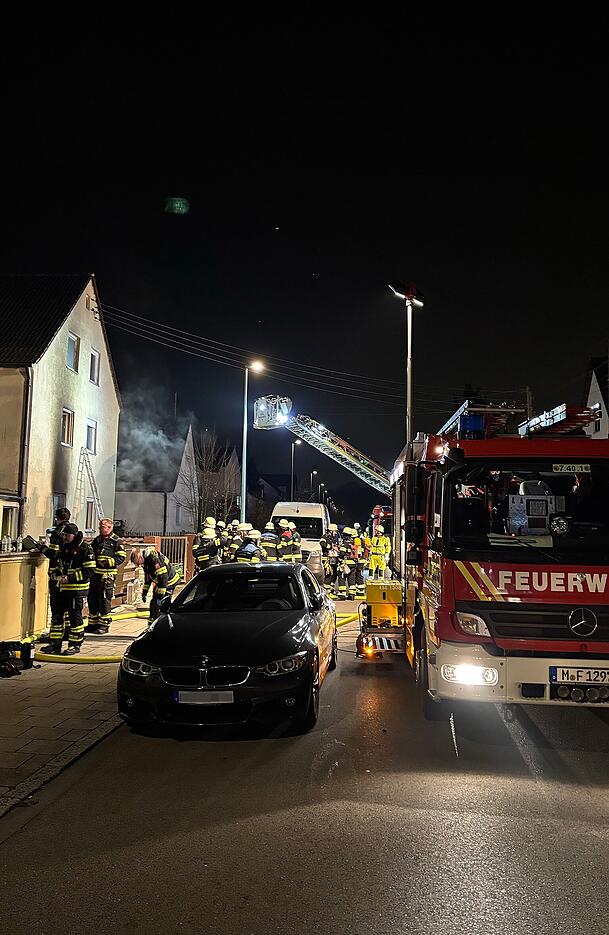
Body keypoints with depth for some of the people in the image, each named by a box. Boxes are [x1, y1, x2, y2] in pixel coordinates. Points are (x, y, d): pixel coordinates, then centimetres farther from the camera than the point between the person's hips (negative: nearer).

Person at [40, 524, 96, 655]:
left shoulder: (85, 549, -12)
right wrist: (58, 575, 7)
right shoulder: (63, 547, 12)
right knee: (57, 615, 9)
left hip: (77, 589, -7)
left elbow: (89, 571, -16)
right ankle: (54, 644, 18)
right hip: (63, 587, 8)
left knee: (75, 617, -1)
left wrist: (69, 578, -19)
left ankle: (75, 645, 11)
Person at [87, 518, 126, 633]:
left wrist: (107, 562, -18)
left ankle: (104, 625, 5)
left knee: (105, 600, -4)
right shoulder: (96, 540, 16)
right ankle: (93, 623, 21)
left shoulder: (116, 541, -4)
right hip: (95, 573, 7)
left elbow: (121, 558, -9)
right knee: (92, 599, 10)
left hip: (107, 575, -7)